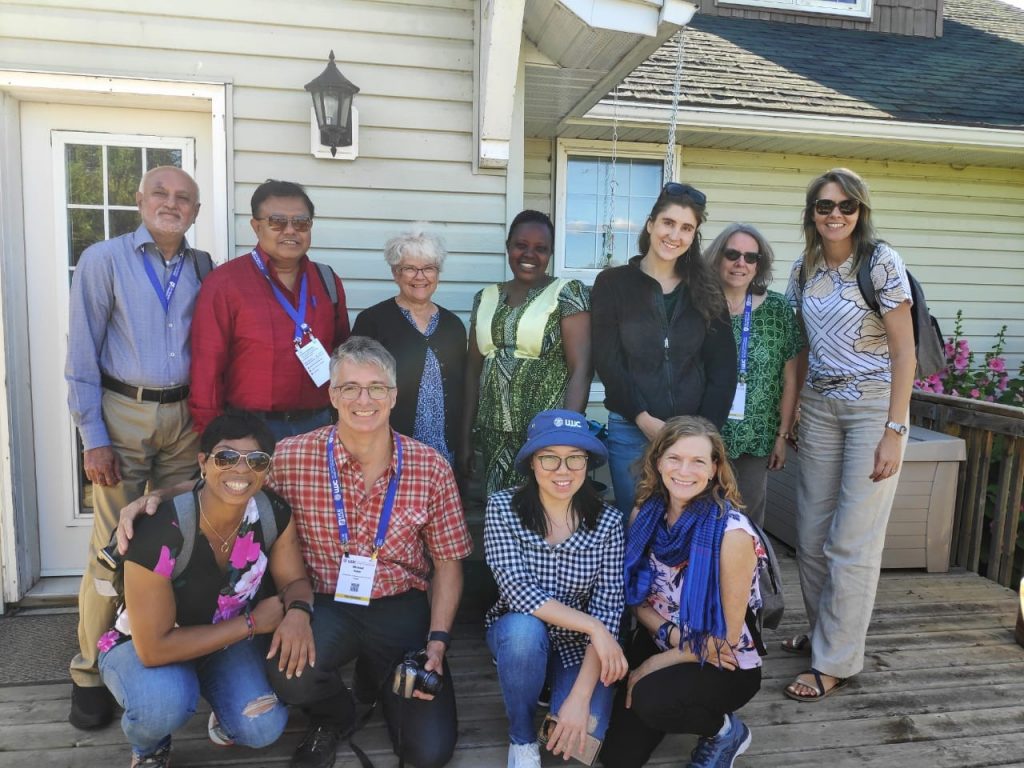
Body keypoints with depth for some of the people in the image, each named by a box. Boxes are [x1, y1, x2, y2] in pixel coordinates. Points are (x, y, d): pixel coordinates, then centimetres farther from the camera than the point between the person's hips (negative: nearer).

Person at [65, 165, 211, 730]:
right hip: (123, 414, -3)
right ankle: (90, 672, 16)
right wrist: (94, 438, -8)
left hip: (184, 418, 3)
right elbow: (82, 357, -4)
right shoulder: (103, 261, -3)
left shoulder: (202, 268, 8)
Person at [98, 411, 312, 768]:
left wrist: (298, 611, -33)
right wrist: (252, 623, -26)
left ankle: (225, 714, 19)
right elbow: (154, 648, -30)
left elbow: (294, 580, -8)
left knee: (264, 727, -18)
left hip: (225, 638, 3)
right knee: (165, 702, -35)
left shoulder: (274, 513, -20)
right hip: (140, 646, -3)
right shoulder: (160, 534, -33)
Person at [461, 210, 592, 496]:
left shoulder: (568, 292, -4)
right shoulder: (486, 299, 10)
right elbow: (473, 368, 13)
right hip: (493, 436, 4)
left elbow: (581, 369, -11)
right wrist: (466, 437, 10)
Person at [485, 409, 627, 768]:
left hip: (578, 645, 1)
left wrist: (580, 697, -24)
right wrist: (592, 626, -29)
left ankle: (564, 695, 15)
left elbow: (608, 609, -16)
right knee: (525, 628, -34)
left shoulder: (608, 522, -14)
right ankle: (521, 737, -5)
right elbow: (517, 590, -24)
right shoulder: (503, 507, -17)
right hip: (519, 635, 0)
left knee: (583, 736, -22)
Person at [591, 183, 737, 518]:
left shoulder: (706, 290, 8)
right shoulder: (613, 282, 1)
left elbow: (723, 367, 4)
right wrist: (643, 419, -13)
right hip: (631, 430, -2)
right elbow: (607, 360, -5)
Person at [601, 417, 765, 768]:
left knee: (652, 699, -32)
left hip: (725, 665, -4)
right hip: (659, 643, 5)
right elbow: (639, 599, 2)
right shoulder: (646, 513, -8)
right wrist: (673, 635, -18)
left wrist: (653, 664, -12)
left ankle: (725, 730, 0)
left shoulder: (732, 533, -25)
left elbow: (728, 637, -18)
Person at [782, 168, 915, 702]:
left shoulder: (881, 263, -8)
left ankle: (835, 661, 10)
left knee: (852, 541, -2)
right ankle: (824, 631, 30)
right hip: (819, 407, 5)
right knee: (811, 534, 10)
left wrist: (894, 431, -15)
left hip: (873, 405, -5)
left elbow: (905, 351, -10)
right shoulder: (803, 271, 7)